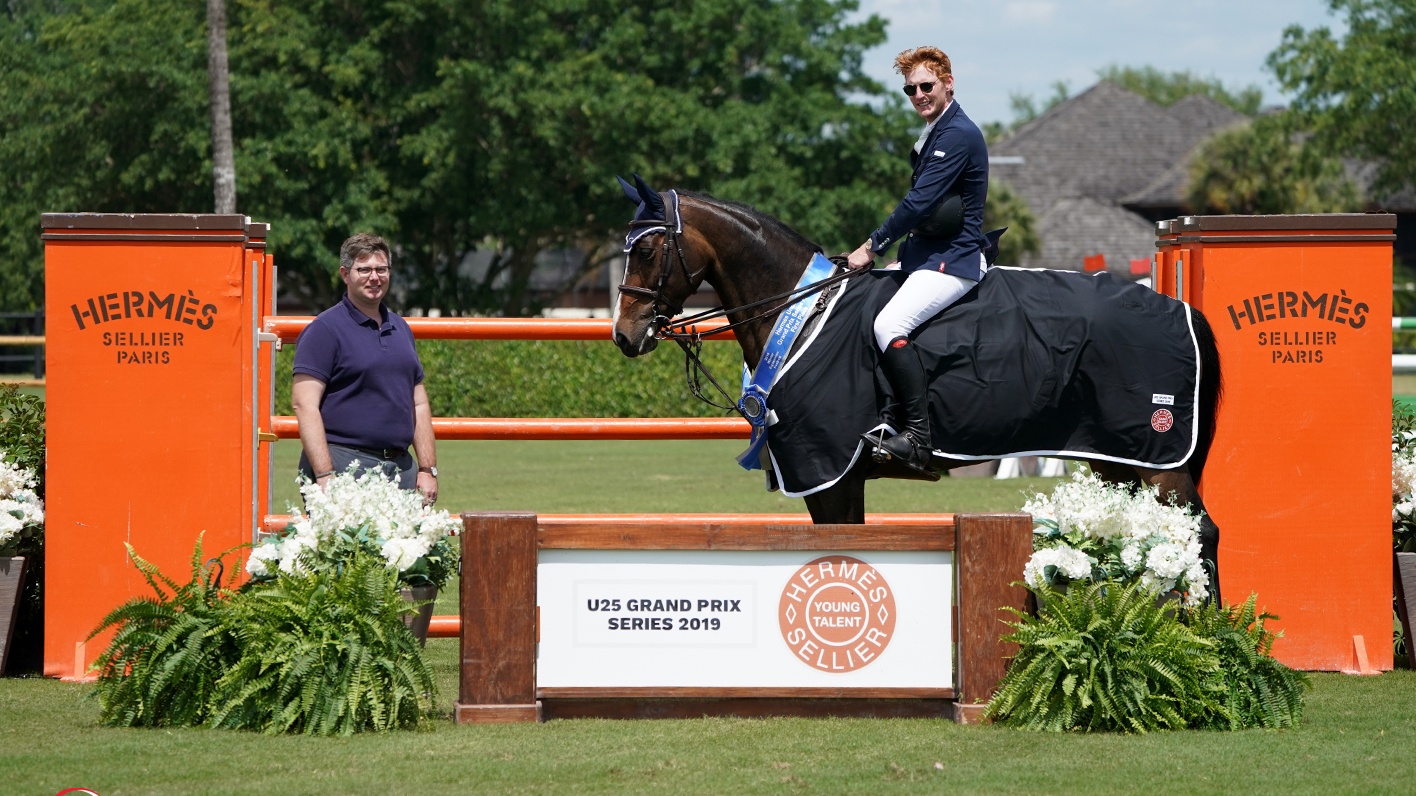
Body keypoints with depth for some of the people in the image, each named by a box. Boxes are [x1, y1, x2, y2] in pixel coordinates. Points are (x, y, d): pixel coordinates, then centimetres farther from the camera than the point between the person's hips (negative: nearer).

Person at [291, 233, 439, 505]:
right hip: (344, 461, -6)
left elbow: (419, 404, 23)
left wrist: (428, 470, 13)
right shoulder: (324, 330, -2)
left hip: (400, 465, 6)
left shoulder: (401, 329, 19)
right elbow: (304, 403, -10)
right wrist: (324, 475, -18)